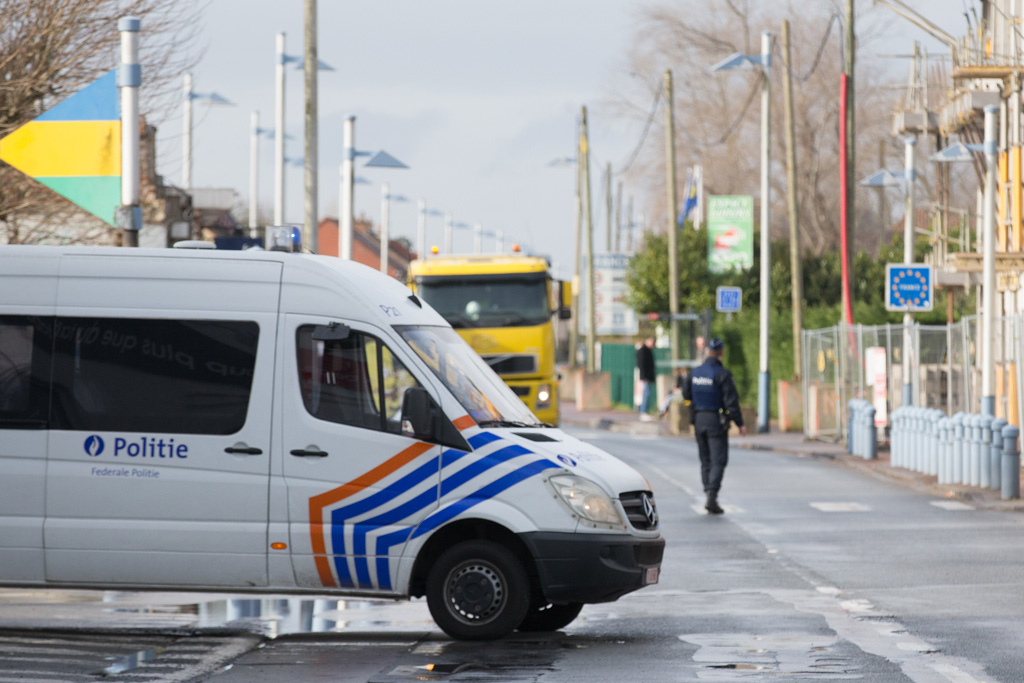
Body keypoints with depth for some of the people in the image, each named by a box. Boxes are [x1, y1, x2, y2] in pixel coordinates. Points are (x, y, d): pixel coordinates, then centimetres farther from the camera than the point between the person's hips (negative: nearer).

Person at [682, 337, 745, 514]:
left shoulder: (695, 372, 4)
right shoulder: (722, 374, -14)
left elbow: (686, 394, 17)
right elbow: (731, 401, -15)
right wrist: (740, 423, -9)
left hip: (698, 419, 5)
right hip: (716, 420, -5)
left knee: (706, 460, 14)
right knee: (718, 461, -5)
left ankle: (708, 492, 11)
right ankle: (712, 496, -18)